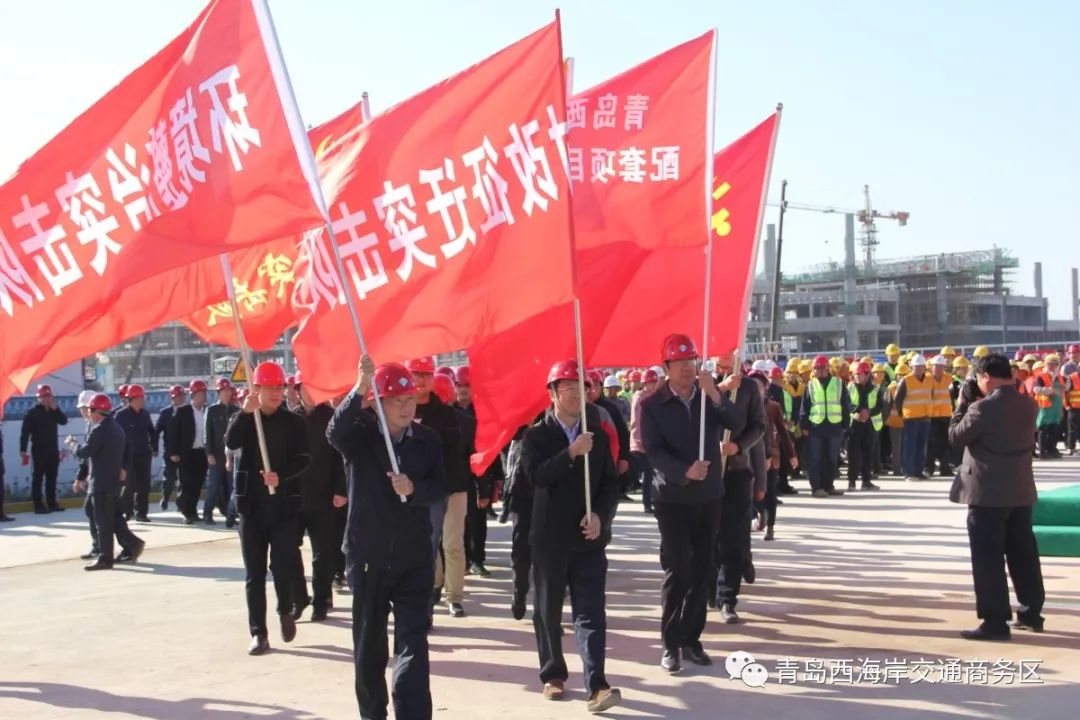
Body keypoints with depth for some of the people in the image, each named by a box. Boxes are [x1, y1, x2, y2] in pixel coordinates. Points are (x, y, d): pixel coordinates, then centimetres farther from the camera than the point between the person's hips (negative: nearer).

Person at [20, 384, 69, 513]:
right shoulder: (33, 412, -7)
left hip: (53, 449, 6)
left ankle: (52, 503, 17)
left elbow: (64, 421, -2)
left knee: (52, 477, 10)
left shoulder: (53, 411, 11)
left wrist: (56, 409, -12)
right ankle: (38, 505, -3)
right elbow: (25, 432, -12)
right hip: (39, 450, -6)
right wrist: (23, 449, -19)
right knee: (38, 477, -4)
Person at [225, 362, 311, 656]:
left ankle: (285, 611, 24)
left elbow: (303, 459, -7)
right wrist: (245, 412, -31)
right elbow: (231, 442, -16)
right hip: (252, 505, 1)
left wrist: (280, 476, -25)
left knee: (283, 565, -6)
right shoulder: (245, 419, 5)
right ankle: (258, 633, 11)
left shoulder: (293, 421, 3)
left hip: (284, 505, -1)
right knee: (254, 573, 4)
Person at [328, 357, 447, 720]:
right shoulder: (361, 433, -4)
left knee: (413, 643, -6)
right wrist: (359, 391, -43)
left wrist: (413, 488, -24)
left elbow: (439, 489, -1)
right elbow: (336, 431, -27)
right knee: (369, 644, 12)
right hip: (367, 555, 0)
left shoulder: (429, 439, 1)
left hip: (415, 558, 0)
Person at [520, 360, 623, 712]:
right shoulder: (536, 436, 1)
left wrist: (600, 515, -11)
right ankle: (554, 674, 24)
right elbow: (536, 475, -17)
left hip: (589, 537, 1)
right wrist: (571, 453, -26)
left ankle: (596, 685, -11)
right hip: (550, 537, -1)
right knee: (548, 611, 9)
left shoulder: (597, 436, 8)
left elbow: (611, 483, 5)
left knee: (591, 612, -6)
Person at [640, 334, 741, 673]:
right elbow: (654, 452, -14)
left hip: (709, 496, 4)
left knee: (701, 571, 7)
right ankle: (671, 643, 2)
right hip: (673, 498, -3)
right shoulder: (652, 405, -4)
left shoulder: (711, 396, 5)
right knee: (677, 571, -7)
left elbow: (735, 426, -11)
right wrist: (685, 471, -29)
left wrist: (716, 395, -24)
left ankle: (692, 638, 17)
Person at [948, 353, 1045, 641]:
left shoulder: (984, 407, -17)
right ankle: (1031, 612, 24)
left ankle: (996, 621, -4)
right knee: (1023, 552, 16)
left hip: (988, 492, -8)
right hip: (1020, 490, 8)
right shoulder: (1027, 405, 6)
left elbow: (956, 436, -7)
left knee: (988, 557, -3)